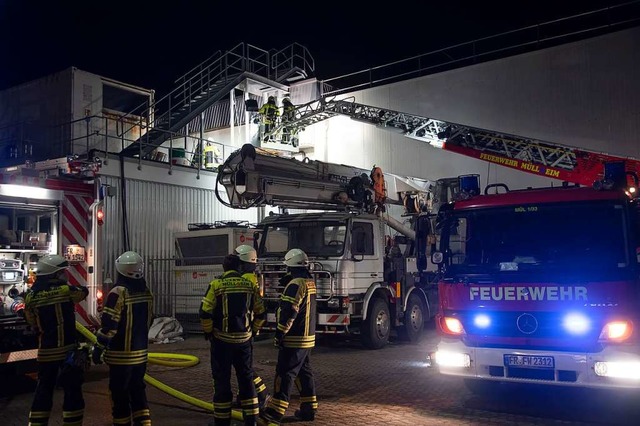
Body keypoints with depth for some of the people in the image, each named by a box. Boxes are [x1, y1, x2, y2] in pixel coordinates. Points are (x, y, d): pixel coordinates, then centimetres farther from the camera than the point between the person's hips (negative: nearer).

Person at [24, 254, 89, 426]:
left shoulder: (31, 295, -1)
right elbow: (83, 292, 10)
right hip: (68, 348, -3)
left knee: (43, 389, 14)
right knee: (72, 389, 5)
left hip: (46, 350, 4)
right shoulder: (65, 289, -11)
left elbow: (32, 322, 6)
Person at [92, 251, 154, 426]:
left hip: (121, 354, -6)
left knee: (120, 393, 6)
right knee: (138, 389, 17)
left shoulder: (118, 293, -18)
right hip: (141, 352, 6)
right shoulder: (147, 292, 4)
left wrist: (98, 349, -9)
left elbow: (108, 325, -18)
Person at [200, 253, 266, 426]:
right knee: (246, 379, 13)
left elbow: (205, 312, -13)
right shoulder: (250, 285, 2)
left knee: (222, 380, 7)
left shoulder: (216, 285, -9)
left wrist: (208, 331, 2)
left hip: (222, 340, -3)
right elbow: (261, 313, 7)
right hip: (244, 340, 3)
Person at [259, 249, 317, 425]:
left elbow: (289, 312, -22)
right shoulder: (310, 283, 12)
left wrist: (280, 333, -18)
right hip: (308, 338, 9)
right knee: (304, 372, 15)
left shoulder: (296, 284, -18)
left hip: (294, 339, -9)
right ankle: (308, 409, 20)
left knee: (285, 374, -9)